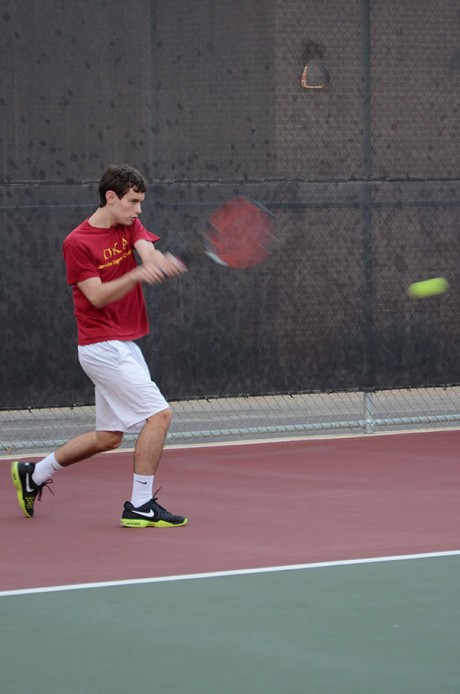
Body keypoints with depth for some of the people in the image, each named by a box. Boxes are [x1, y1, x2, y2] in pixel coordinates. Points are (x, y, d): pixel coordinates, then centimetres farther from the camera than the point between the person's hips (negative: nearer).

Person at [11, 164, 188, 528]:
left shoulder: (130, 226, 8)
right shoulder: (78, 243, -12)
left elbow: (148, 252, -11)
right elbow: (98, 296, -17)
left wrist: (161, 262, -36)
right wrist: (136, 275, -33)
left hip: (124, 345, 8)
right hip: (103, 345, -8)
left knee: (108, 437, 15)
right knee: (159, 413, -16)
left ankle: (34, 474, 30)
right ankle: (140, 505, -11)